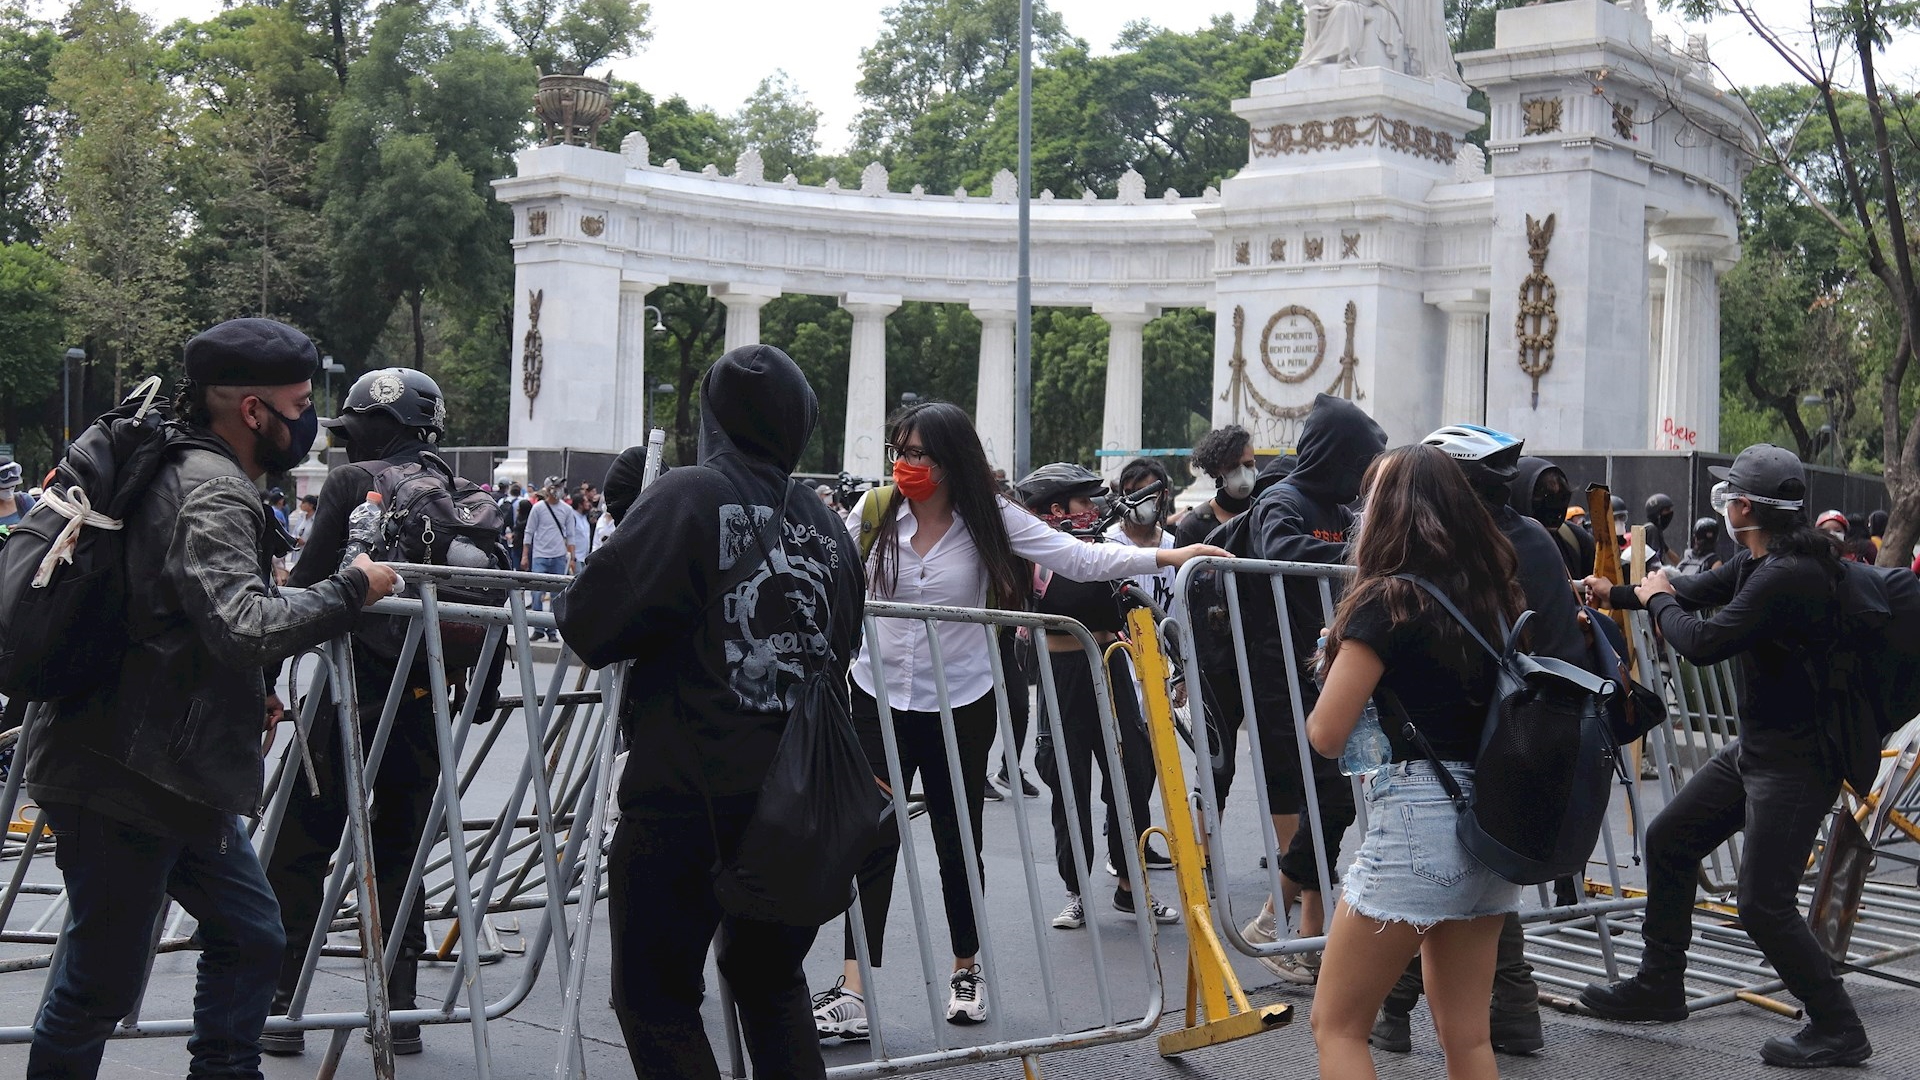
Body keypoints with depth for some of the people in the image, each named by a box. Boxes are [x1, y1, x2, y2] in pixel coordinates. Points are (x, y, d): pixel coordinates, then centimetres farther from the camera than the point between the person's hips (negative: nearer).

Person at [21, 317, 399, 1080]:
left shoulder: (183, 474, 14)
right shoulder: (214, 493, -19)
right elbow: (246, 625, -32)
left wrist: (246, 699, 16)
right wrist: (351, 588, -20)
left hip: (180, 773, 10)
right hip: (124, 784, -10)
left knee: (249, 937, 13)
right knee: (103, 979, 0)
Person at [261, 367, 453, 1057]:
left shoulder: (352, 483, -5)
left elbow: (304, 589, -6)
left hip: (353, 694, -5)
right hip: (426, 697, 5)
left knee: (298, 852, 4)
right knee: (401, 855, 13)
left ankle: (279, 1007, 4)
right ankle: (401, 1010, 15)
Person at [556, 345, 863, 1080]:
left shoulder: (687, 499, -9)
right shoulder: (827, 529, 7)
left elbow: (590, 626, -13)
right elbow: (842, 656, 11)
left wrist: (566, 607, 8)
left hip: (688, 795, -5)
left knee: (657, 997, 7)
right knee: (771, 980, 23)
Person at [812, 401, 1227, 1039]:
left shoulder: (990, 519, -7)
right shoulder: (874, 511, -3)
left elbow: (1081, 559, -9)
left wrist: (1169, 557, -16)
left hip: (960, 705, -1)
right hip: (880, 700, 1)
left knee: (959, 843, 10)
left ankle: (967, 970, 31)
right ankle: (853, 993, -5)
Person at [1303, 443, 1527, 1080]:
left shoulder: (1387, 601, -10)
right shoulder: (1493, 592, 10)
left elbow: (1326, 735, -12)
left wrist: (1339, 665, 8)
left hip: (1417, 817, -7)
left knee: (1337, 1026, 4)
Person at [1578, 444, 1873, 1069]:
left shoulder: (1787, 576, -26)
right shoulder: (1758, 563, 5)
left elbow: (1703, 643, -28)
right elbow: (1700, 590, 22)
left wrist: (1657, 600, -8)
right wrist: (1618, 594, 33)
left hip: (1796, 763, -10)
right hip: (1757, 746, 10)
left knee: (1764, 905, -8)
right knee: (1669, 841, 15)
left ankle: (1838, 1029, 7)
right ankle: (1659, 986, 27)